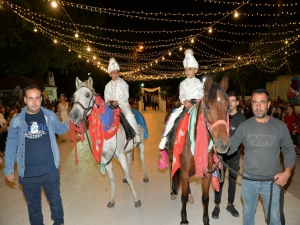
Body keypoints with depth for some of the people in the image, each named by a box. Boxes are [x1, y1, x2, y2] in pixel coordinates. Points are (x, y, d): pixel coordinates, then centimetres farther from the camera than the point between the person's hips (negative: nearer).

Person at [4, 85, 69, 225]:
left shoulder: (50, 116, -5)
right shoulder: (16, 121, -6)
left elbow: (60, 129, 13)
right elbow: (11, 146, 2)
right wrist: (8, 169, 4)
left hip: (50, 170, 0)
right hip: (27, 174, 0)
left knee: (55, 200, 20)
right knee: (33, 204, 22)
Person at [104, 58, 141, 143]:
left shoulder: (123, 83, 0)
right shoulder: (108, 85, 11)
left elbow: (126, 95, -8)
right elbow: (106, 96, 7)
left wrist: (118, 102, -23)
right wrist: (108, 101, -17)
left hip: (123, 104, -4)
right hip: (111, 105, 5)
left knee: (129, 115, -30)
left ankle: (136, 134, -21)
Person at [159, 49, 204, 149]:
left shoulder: (199, 83, 11)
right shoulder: (183, 83, 13)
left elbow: (202, 95, 3)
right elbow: (181, 95, 1)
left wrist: (200, 100, -21)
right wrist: (185, 101, -21)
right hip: (185, 105, 0)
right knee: (173, 115, -22)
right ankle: (165, 137, -15)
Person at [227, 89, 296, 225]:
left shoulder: (280, 126, -6)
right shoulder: (244, 126, -6)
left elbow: (289, 150, 2)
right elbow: (231, 146, -8)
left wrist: (287, 172, -11)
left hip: (272, 181, 0)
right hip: (248, 180, 1)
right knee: (248, 213, 21)